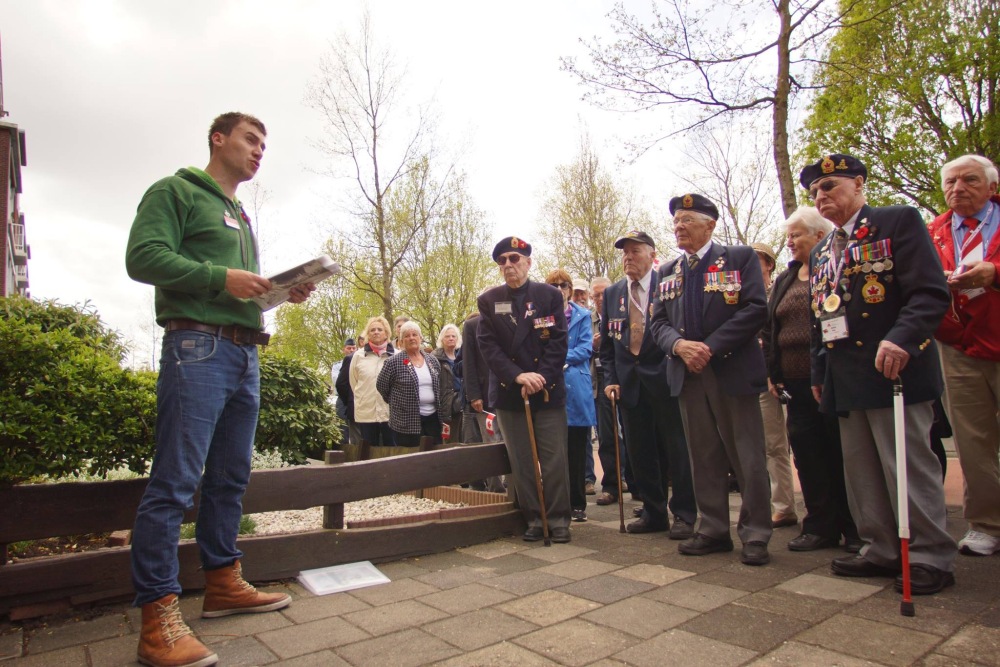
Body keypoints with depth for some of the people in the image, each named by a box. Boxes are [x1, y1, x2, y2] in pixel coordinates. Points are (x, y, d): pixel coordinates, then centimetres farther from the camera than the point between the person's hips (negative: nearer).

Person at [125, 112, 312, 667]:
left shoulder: (240, 216, 27)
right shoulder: (175, 191, 3)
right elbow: (143, 257, -10)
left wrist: (286, 290, 7)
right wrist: (221, 277, -18)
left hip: (245, 354, 9)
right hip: (198, 345, -8)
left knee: (230, 476, 12)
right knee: (175, 481, -8)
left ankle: (223, 584, 23)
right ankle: (158, 617, -2)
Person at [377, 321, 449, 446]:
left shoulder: (432, 360, 10)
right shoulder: (394, 362, -5)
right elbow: (381, 385, 1)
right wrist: (396, 402, 6)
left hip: (433, 418, 5)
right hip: (407, 421, -5)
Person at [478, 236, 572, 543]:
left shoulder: (550, 295, 3)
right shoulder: (488, 300, 5)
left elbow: (557, 342, -2)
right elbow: (488, 345, -4)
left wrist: (541, 376, -15)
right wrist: (518, 376, -17)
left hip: (548, 389, -1)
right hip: (509, 392, 1)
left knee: (555, 459, 2)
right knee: (521, 462, 6)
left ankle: (559, 520, 14)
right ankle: (534, 520, 18)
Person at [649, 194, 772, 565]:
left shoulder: (740, 257, 2)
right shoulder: (667, 272, 16)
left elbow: (756, 308, -9)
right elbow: (658, 321, 10)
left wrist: (712, 347, -16)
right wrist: (679, 344, -11)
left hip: (733, 370, -4)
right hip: (688, 375, 5)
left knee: (747, 457, 2)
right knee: (703, 458, 10)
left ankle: (755, 535, 13)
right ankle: (714, 530, 20)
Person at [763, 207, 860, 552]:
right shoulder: (784, 281, 15)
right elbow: (769, 329, 15)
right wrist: (771, 374, 8)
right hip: (795, 382, 5)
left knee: (842, 451, 3)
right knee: (807, 453, 6)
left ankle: (855, 527, 17)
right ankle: (821, 525, 17)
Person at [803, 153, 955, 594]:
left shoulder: (898, 221, 0)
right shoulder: (820, 253, 20)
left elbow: (931, 292, -12)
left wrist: (901, 339, -26)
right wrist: (819, 372, 18)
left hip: (892, 370, -7)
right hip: (846, 381, 7)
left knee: (909, 467, -2)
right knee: (861, 471, 10)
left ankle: (931, 557, 12)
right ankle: (883, 551, 22)